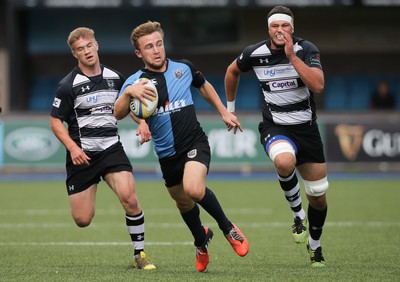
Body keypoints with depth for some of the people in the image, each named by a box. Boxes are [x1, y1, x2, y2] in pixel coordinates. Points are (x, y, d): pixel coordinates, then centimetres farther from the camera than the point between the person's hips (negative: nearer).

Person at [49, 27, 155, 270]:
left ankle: (140, 254, -8)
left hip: (112, 150, 2)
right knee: (82, 220, -1)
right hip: (82, 155, -2)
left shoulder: (115, 77, 5)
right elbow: (55, 121, -3)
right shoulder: (68, 85, -7)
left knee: (129, 198, -23)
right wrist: (72, 147, -16)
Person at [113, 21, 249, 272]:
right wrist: (128, 93, -41)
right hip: (167, 154, 2)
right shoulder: (135, 82, -8)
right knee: (184, 204, 16)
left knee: (194, 189, -29)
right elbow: (118, 114, -23)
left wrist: (224, 112, 17)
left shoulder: (184, 68, -2)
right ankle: (201, 242, 48)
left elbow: (205, 87, 20)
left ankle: (228, 228, -5)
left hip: (195, 143, -2)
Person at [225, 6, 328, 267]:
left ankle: (315, 246, 34)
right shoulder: (255, 53, -6)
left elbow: (318, 85, -27)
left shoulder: (306, 50, -11)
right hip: (275, 127, -1)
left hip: (306, 127, 1)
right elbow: (232, 71, 16)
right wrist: (230, 108, 21)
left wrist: (292, 56, -28)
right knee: (285, 162, -38)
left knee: (318, 197, 6)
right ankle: (297, 211, -12)